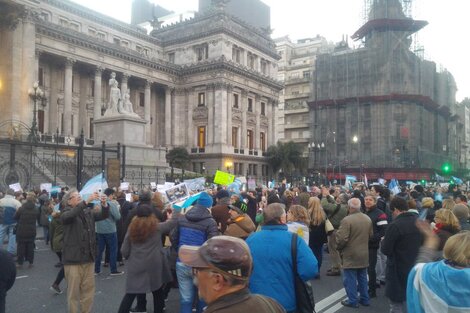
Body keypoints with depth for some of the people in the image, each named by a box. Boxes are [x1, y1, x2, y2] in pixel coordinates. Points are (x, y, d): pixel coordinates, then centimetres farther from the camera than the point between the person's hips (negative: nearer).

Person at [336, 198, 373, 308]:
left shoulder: (347, 220, -22)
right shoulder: (368, 219, 3)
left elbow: (341, 238, -24)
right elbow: (370, 235, 12)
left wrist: (339, 247, -5)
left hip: (350, 255, -7)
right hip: (364, 254, 7)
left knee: (350, 278, 4)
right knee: (362, 277, 19)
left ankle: (352, 301, 10)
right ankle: (365, 299, 27)